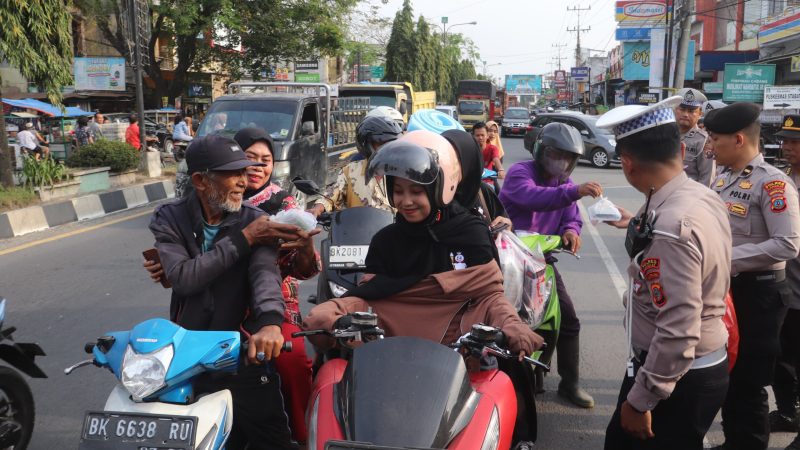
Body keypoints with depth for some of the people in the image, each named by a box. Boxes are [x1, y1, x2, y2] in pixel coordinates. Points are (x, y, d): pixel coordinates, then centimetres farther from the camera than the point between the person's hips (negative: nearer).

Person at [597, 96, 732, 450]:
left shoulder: (672, 224, -30)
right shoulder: (703, 196, 0)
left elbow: (678, 333, -30)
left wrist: (639, 400, -19)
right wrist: (637, 225, 39)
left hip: (678, 377, -9)